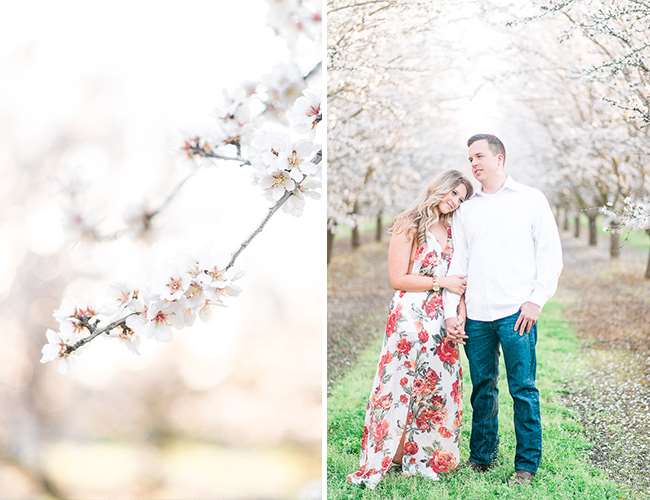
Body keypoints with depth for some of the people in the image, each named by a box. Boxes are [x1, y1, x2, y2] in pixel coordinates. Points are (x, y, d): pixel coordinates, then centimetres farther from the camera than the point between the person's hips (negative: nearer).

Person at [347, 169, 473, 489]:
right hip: (410, 318, -6)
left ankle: (424, 454, 20)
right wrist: (441, 282, -11)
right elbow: (398, 279, -10)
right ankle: (389, 456, 7)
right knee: (401, 386, -3)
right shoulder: (409, 225, -5)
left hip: (441, 321, 6)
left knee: (440, 386, 8)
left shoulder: (451, 231, 14)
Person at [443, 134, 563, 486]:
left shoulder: (530, 200, 6)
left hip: (516, 312, -3)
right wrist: (450, 311, 4)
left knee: (523, 389, -3)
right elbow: (457, 263, 14)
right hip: (477, 315, 4)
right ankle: (481, 458, 20)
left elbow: (551, 253, 3)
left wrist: (537, 299, -7)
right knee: (482, 389, 9)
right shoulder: (466, 210, 16)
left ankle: (527, 465, 6)